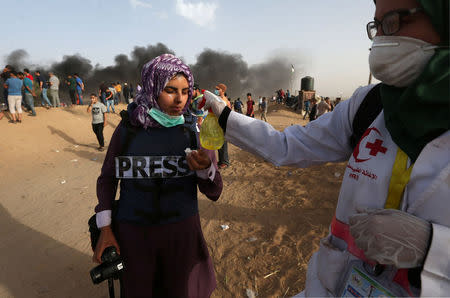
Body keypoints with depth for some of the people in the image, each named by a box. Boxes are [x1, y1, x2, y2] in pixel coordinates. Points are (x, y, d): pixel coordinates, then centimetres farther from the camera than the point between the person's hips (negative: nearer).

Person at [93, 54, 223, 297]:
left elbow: (214, 193, -8)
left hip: (182, 231, 0)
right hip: (133, 231, 0)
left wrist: (205, 168, -29)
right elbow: (107, 178, 5)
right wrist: (105, 229, 0)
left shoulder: (195, 130, -8)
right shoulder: (128, 128, -8)